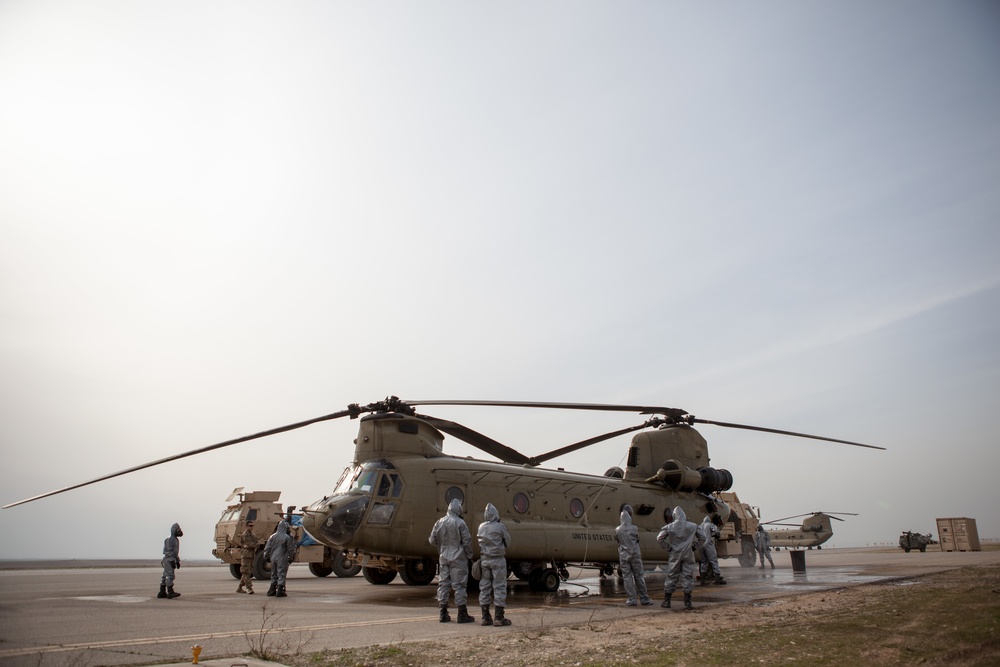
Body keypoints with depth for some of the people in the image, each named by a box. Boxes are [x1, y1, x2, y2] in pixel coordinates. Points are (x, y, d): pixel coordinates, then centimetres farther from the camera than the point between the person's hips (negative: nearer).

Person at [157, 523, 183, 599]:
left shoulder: (176, 540, 18)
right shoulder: (170, 540, -12)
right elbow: (168, 551, -18)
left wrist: (178, 561, 21)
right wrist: (172, 561, -22)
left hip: (172, 561, 10)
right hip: (168, 560, -10)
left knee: (165, 576, 9)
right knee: (170, 576, -13)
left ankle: (162, 593, 10)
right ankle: (170, 592, -17)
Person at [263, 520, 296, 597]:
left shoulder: (272, 536, 2)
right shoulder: (287, 537, -10)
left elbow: (267, 548, 6)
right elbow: (290, 549, -4)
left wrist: (266, 557, 17)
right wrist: (290, 558, 9)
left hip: (273, 558, 5)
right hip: (282, 559, -5)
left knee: (273, 574, 16)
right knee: (281, 574, 0)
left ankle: (272, 591, 23)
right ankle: (280, 591, -1)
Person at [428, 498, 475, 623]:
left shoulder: (439, 522, 3)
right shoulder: (460, 523, -11)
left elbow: (433, 540, 8)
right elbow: (467, 541, -11)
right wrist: (469, 556, 2)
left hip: (443, 558, 5)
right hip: (458, 558, -4)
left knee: (443, 583, 11)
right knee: (459, 584, 0)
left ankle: (443, 614, 14)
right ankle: (462, 614, 4)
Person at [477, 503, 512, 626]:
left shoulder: (481, 527, 2)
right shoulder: (500, 527, -11)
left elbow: (479, 541, 5)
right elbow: (508, 542, -2)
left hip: (484, 559, 5)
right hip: (498, 560, -5)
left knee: (484, 587, 10)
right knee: (499, 587, 1)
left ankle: (485, 617, 13)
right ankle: (499, 617, 1)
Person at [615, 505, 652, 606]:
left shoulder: (617, 530, -5)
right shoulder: (634, 528, -8)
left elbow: (617, 540, 8)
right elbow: (637, 540, 5)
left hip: (623, 556, 1)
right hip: (635, 555, 0)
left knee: (627, 577, 5)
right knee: (639, 576, 8)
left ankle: (631, 599, 3)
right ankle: (644, 598, 13)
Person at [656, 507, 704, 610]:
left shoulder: (669, 527, -3)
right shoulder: (692, 526, 0)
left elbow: (659, 538, -5)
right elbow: (701, 536, 9)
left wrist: (667, 547, 4)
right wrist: (696, 546, 13)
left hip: (675, 555, 0)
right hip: (688, 555, 0)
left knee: (671, 577, 8)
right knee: (688, 576, 4)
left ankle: (666, 601, 10)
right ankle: (687, 602, 3)